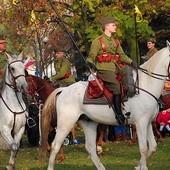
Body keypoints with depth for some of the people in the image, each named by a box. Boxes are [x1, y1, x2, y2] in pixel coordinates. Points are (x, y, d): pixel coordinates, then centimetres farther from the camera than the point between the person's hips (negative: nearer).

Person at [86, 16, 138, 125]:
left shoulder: (115, 42, 21)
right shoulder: (98, 41, 0)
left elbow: (122, 55, 18)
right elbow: (91, 56, -3)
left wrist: (131, 62, 2)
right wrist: (90, 62, -25)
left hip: (115, 70, 8)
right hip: (103, 70, -8)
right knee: (117, 87, -25)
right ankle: (119, 115, -25)